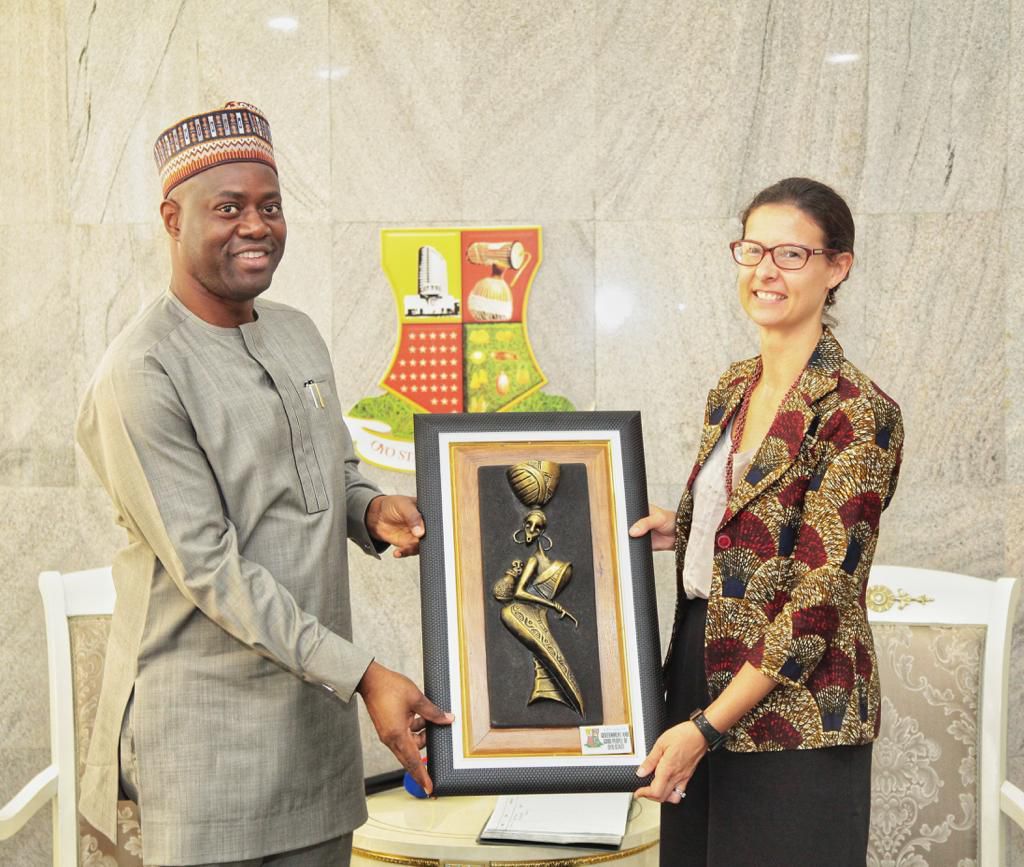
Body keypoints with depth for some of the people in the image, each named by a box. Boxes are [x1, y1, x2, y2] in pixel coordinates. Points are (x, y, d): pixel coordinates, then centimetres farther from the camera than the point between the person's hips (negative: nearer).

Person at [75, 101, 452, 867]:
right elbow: (208, 568, -19)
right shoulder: (142, 374, -16)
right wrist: (363, 674, -20)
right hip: (210, 718, -7)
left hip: (320, 702, 7)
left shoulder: (299, 333, 8)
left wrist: (373, 511, -3)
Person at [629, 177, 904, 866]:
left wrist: (705, 726, -19)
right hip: (700, 667, 7)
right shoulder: (733, 390, 8)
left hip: (791, 713, -7)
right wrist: (678, 528, -1)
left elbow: (821, 596, -19)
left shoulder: (859, 414, -16)